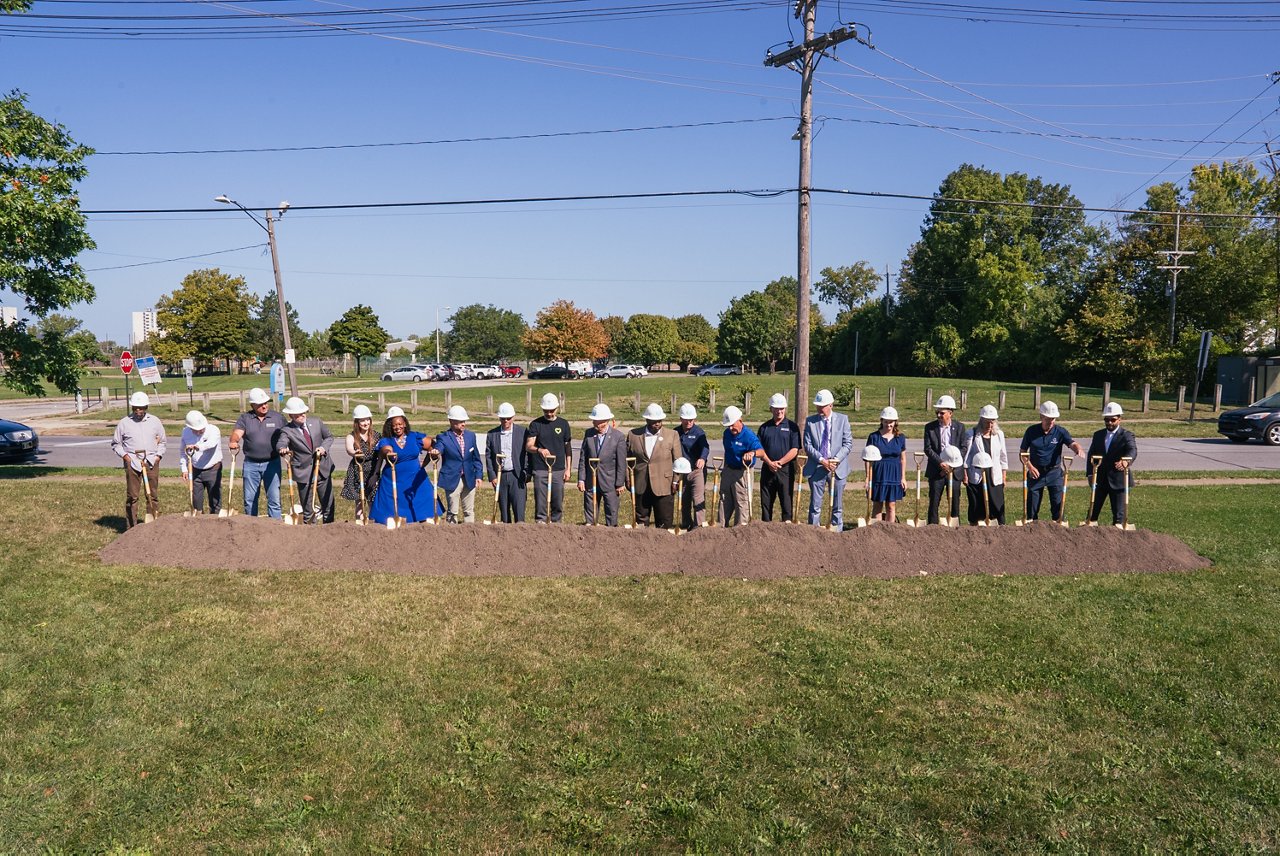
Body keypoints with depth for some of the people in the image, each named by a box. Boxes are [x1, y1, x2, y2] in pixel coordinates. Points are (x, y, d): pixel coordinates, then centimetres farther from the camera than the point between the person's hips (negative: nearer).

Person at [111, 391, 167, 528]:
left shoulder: (155, 421, 9)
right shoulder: (124, 423, 4)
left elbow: (162, 441, 17)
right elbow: (115, 444, 11)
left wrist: (158, 455, 4)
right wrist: (124, 455, -4)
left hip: (151, 461, 2)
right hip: (132, 462, -2)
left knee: (153, 495, 4)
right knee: (132, 496, 0)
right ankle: (131, 526, 6)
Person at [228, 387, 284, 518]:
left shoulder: (278, 418, 4)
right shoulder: (245, 418, 5)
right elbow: (237, 433, -9)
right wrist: (233, 442, -31)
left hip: (272, 463, -1)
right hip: (251, 464, 1)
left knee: (274, 499, -3)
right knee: (249, 499, 9)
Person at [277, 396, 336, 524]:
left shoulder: (316, 422, 3)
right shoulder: (287, 430, -9)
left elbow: (329, 437, 13)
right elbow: (281, 444, -26)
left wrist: (324, 447, -7)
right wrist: (283, 450, -49)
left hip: (323, 470, 3)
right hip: (303, 473, -3)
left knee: (329, 506, 10)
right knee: (308, 510, 4)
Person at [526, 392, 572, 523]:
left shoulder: (563, 424, 8)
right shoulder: (535, 424, 2)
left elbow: (568, 448, 11)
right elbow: (528, 445, -7)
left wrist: (568, 469, 5)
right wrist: (539, 450, -29)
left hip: (558, 470, 2)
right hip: (540, 470, -1)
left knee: (558, 502, 3)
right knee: (540, 502, -3)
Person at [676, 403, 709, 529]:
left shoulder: (698, 432, -7)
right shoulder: (676, 433, 6)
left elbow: (705, 447, -24)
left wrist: (702, 458, -44)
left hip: (697, 470, -4)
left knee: (698, 498, -14)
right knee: (684, 500, 11)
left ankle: (700, 524, -13)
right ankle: (686, 525, 23)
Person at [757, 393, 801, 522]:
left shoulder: (792, 427, 3)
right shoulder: (764, 427, 11)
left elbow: (794, 450, -5)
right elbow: (759, 448, 6)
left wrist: (779, 462, -13)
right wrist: (769, 462, -9)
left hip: (786, 469, -3)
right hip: (767, 469, 3)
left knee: (786, 501, -3)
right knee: (766, 502, 6)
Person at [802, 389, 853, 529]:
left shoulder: (842, 419, 2)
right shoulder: (810, 421, 2)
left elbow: (848, 443, 0)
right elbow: (807, 445, -2)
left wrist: (836, 459, -13)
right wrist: (822, 460, -14)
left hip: (837, 468, 0)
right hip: (816, 468, 0)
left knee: (837, 506, 7)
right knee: (815, 506, 2)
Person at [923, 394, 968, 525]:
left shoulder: (959, 427, 2)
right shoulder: (930, 427, 0)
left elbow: (964, 448, -2)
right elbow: (928, 449, -6)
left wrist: (951, 464, -13)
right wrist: (941, 463, -18)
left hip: (954, 470, 0)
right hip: (936, 471, 0)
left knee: (954, 501, 5)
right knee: (934, 502, 1)